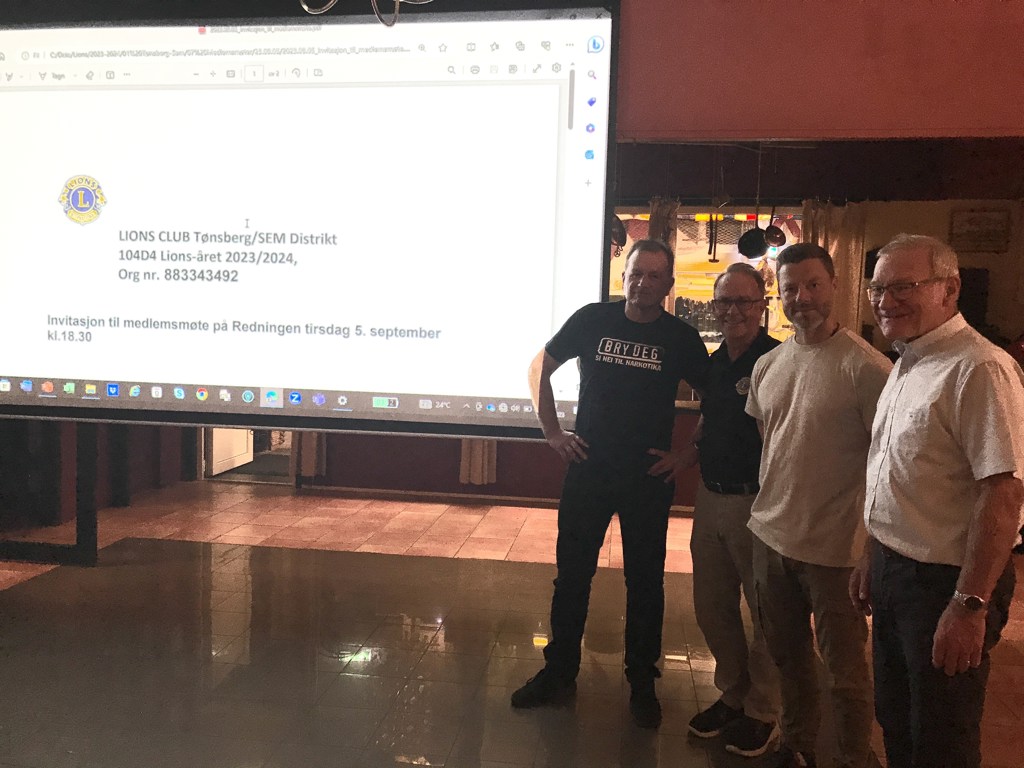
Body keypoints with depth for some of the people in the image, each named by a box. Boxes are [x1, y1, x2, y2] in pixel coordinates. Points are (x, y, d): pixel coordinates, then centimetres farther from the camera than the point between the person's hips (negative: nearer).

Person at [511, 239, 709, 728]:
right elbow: (539, 368, 7)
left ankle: (642, 683, 27)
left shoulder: (681, 338, -3)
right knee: (572, 575, 10)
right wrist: (553, 432, 2)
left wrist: (686, 455, -1)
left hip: (649, 479, 0)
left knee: (645, 581, 10)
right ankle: (559, 674, 27)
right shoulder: (593, 320, -3)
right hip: (588, 469, 1)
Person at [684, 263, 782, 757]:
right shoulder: (715, 363, 9)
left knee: (766, 613, 8)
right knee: (711, 608, 17)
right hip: (710, 497, 8)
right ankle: (732, 694, 38)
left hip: (756, 504, -7)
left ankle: (763, 714, 27)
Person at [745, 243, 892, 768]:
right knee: (788, 657, 21)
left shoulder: (865, 366, -14)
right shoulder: (767, 365, 6)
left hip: (834, 547, -6)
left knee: (845, 671, 7)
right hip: (770, 536, 6)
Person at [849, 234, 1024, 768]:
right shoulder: (906, 366, 9)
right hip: (893, 572, 9)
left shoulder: (979, 370, -20)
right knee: (895, 722, 22)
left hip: (944, 582, -8)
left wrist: (970, 604, -24)